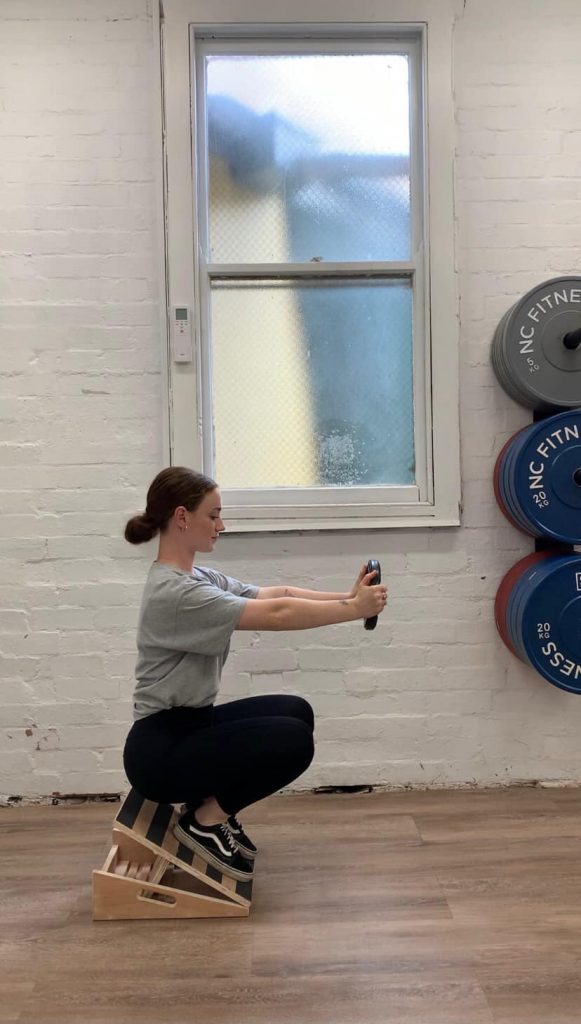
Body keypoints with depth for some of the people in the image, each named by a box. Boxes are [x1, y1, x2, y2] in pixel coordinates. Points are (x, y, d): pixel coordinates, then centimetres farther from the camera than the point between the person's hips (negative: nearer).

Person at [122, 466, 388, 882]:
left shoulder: (200, 578, 7)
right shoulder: (174, 591, -24)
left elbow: (274, 593, 3)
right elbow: (276, 614, -25)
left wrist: (349, 597, -7)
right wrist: (356, 609, -18)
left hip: (191, 724, 10)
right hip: (160, 748, -10)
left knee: (296, 711, 8)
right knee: (292, 741, -19)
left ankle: (213, 807, 14)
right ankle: (206, 820, 1)